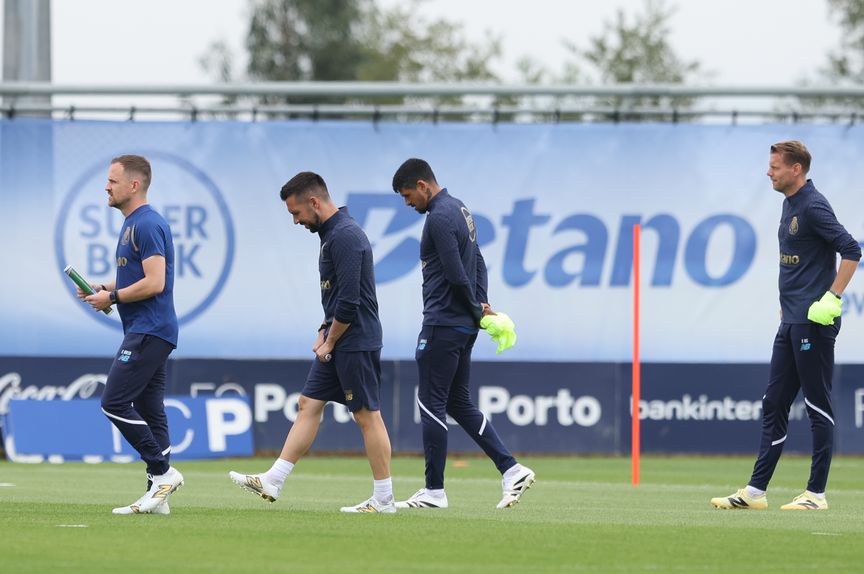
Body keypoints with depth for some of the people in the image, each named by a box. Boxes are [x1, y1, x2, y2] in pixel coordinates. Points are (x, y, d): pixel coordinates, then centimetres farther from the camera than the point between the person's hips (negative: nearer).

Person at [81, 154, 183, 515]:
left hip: (148, 332, -11)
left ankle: (163, 472, -9)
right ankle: (157, 494, 7)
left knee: (114, 403, -12)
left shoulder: (147, 225, -15)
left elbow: (154, 283, -22)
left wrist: (112, 298, -13)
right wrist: (103, 288, 13)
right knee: (148, 410, 8)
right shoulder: (133, 224, 18)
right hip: (147, 332, 11)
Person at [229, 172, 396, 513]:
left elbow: (349, 300, -23)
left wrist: (330, 342, -12)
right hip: (337, 343, 10)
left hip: (356, 342, -10)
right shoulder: (331, 233, 14)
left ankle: (384, 498, 1)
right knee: (309, 405, 8)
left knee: (367, 415, -4)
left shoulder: (345, 236, -19)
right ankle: (272, 483, 9)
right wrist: (325, 331, 13)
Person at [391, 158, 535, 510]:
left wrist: (477, 309, -6)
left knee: (432, 403, -3)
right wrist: (482, 306, 10)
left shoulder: (439, 217, -16)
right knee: (458, 403, 13)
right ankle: (511, 470, 5)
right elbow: (478, 264, 20)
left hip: (443, 325, -10)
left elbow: (456, 275, -20)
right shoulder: (460, 210, 16)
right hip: (465, 326, 10)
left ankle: (434, 491, -1)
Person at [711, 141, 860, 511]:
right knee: (774, 404, 9)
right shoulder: (790, 204, 16)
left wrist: (832, 298, -20)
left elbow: (851, 251, -18)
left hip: (814, 322, -10)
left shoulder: (812, 206, -13)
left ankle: (816, 493, -1)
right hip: (791, 323, 10)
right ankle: (756, 491, 10)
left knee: (817, 405, -4)